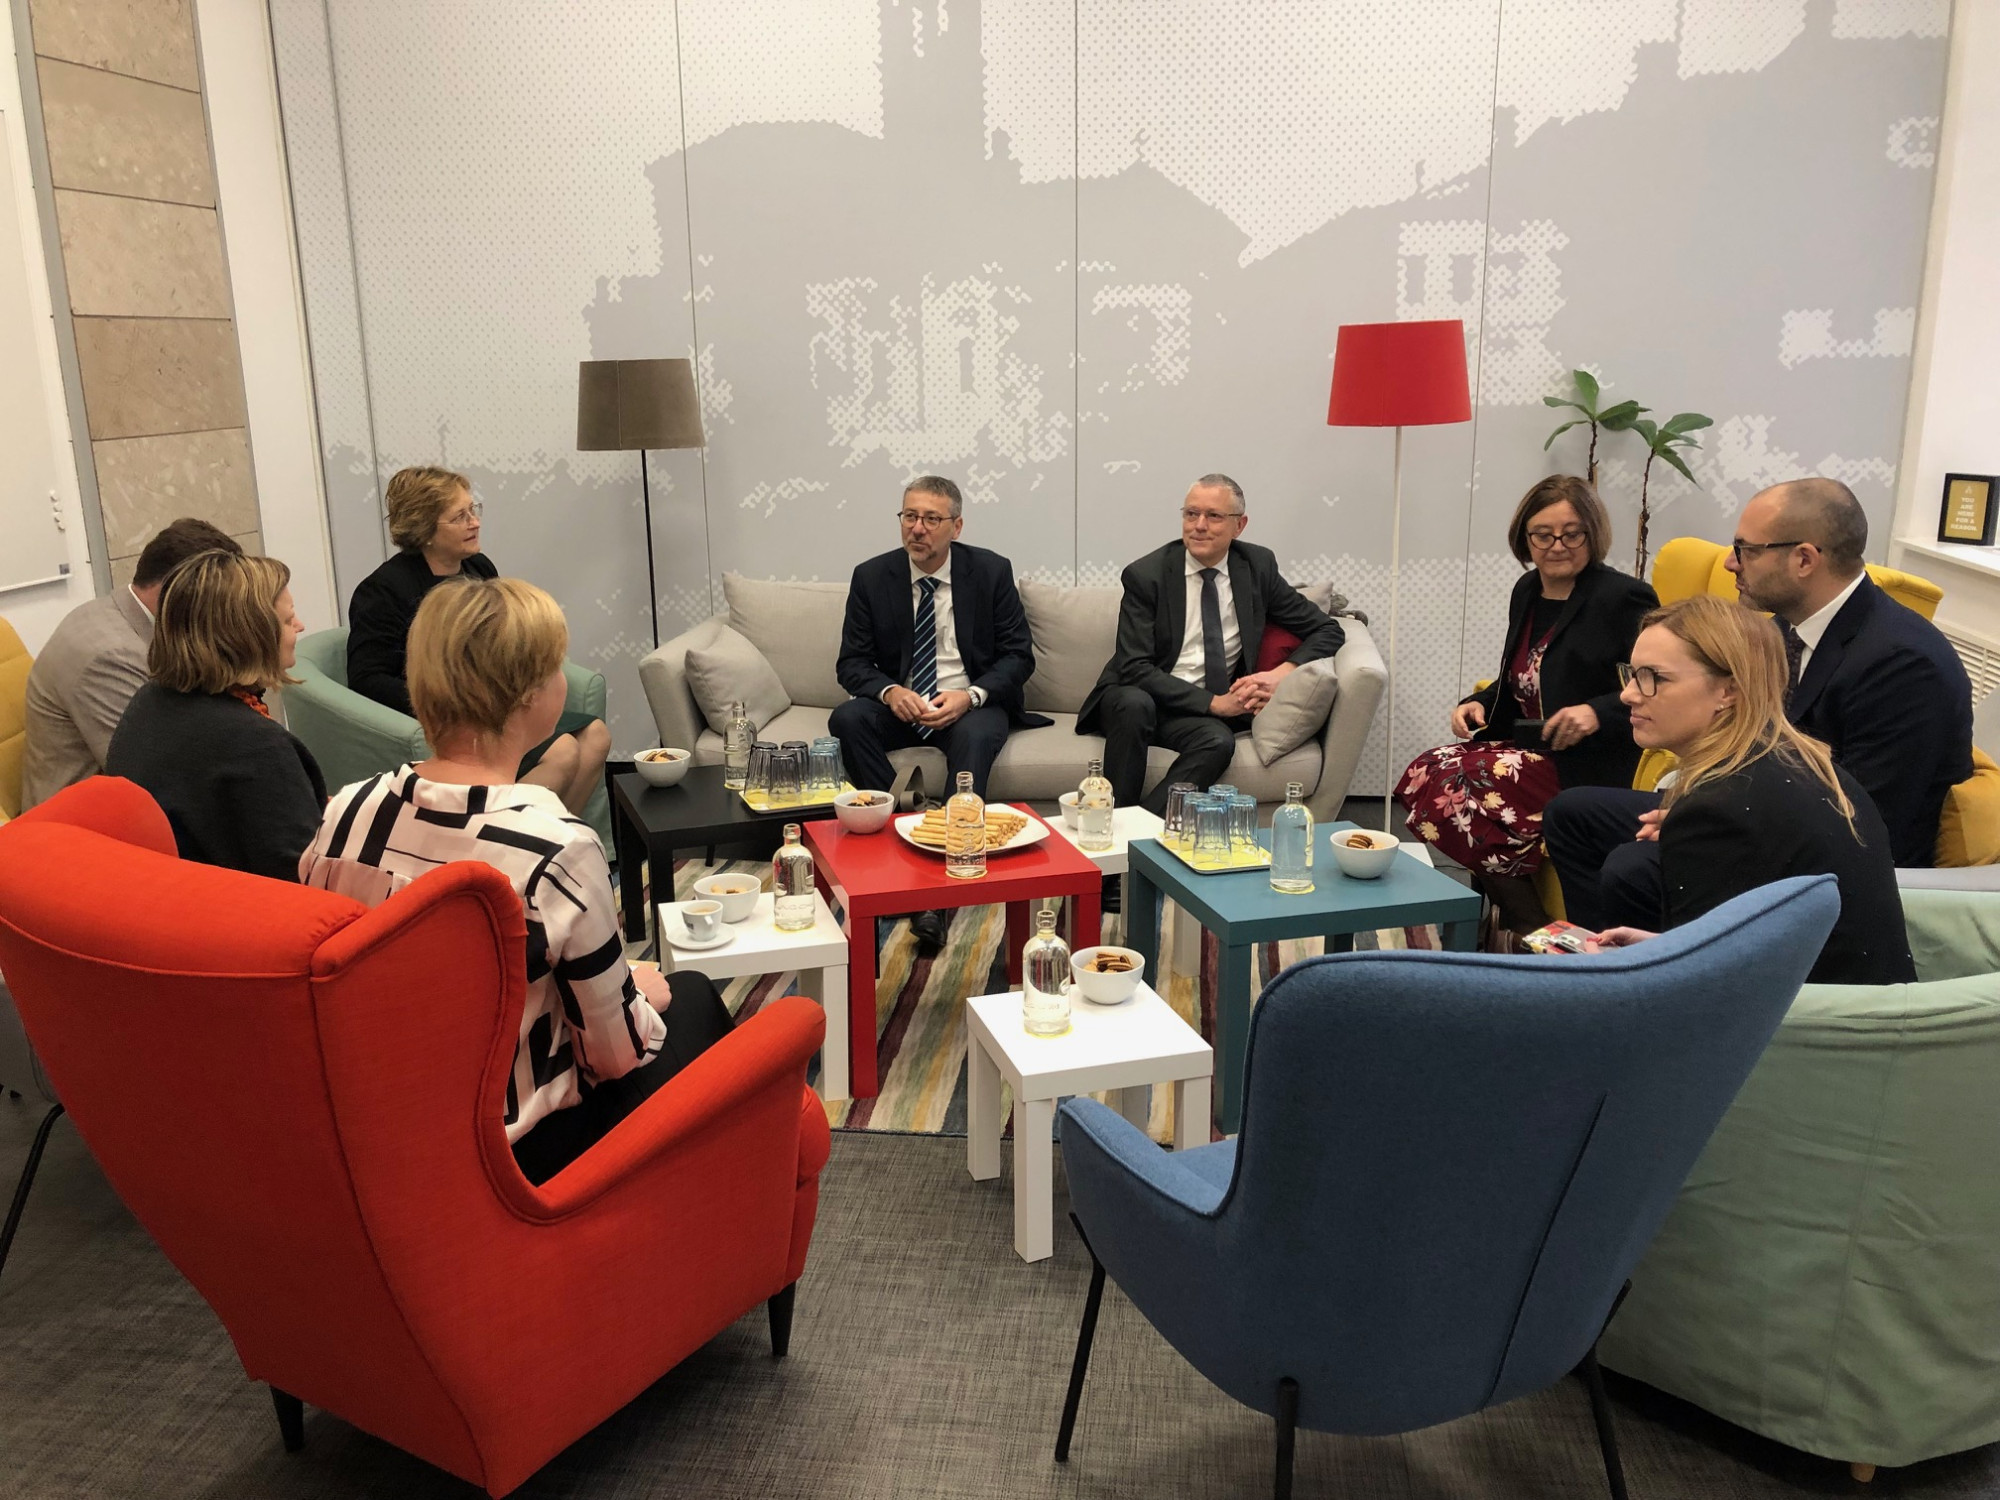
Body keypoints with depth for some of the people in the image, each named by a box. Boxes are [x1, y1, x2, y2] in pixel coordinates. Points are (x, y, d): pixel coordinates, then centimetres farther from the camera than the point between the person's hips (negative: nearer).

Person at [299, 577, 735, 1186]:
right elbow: (615, 1052, -18)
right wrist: (641, 993, 5)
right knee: (691, 997, 21)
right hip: (516, 1151, -6)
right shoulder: (557, 848, -29)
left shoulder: (345, 812, -12)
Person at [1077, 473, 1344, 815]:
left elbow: (1328, 630, 6)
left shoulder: (1257, 566, 3)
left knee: (1219, 741, -32)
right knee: (1134, 703, -36)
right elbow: (1135, 669, -14)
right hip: (1135, 700, -2)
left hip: (1204, 711, 2)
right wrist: (1213, 702, -21)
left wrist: (1282, 673, -13)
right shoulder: (1146, 575, -7)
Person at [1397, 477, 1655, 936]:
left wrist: (1598, 711, -26)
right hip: (1529, 750, 8)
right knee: (1425, 773, -16)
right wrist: (1477, 704, 6)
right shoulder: (1528, 592, 13)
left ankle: (1532, 929, -9)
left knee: (1454, 785, -26)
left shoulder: (1623, 599, -9)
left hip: (1588, 767, -8)